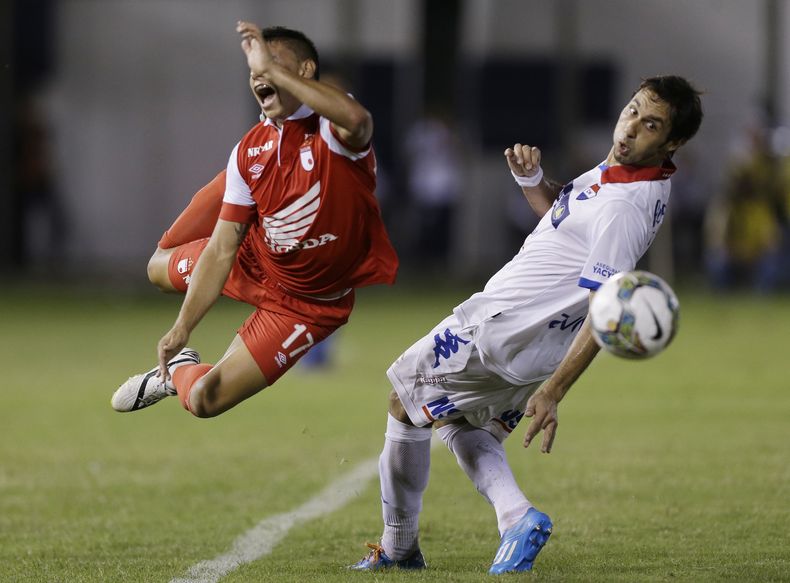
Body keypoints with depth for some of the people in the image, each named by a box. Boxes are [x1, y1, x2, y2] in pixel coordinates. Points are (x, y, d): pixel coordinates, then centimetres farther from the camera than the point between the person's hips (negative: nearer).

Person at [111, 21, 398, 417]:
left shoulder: (331, 125, -27)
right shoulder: (249, 152, -11)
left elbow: (357, 122, -56)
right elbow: (222, 249, -9)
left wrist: (271, 68, -54)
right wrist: (182, 328, -17)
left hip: (307, 305, -5)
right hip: (253, 261, 5)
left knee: (205, 400, -5)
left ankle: (182, 371, 29)